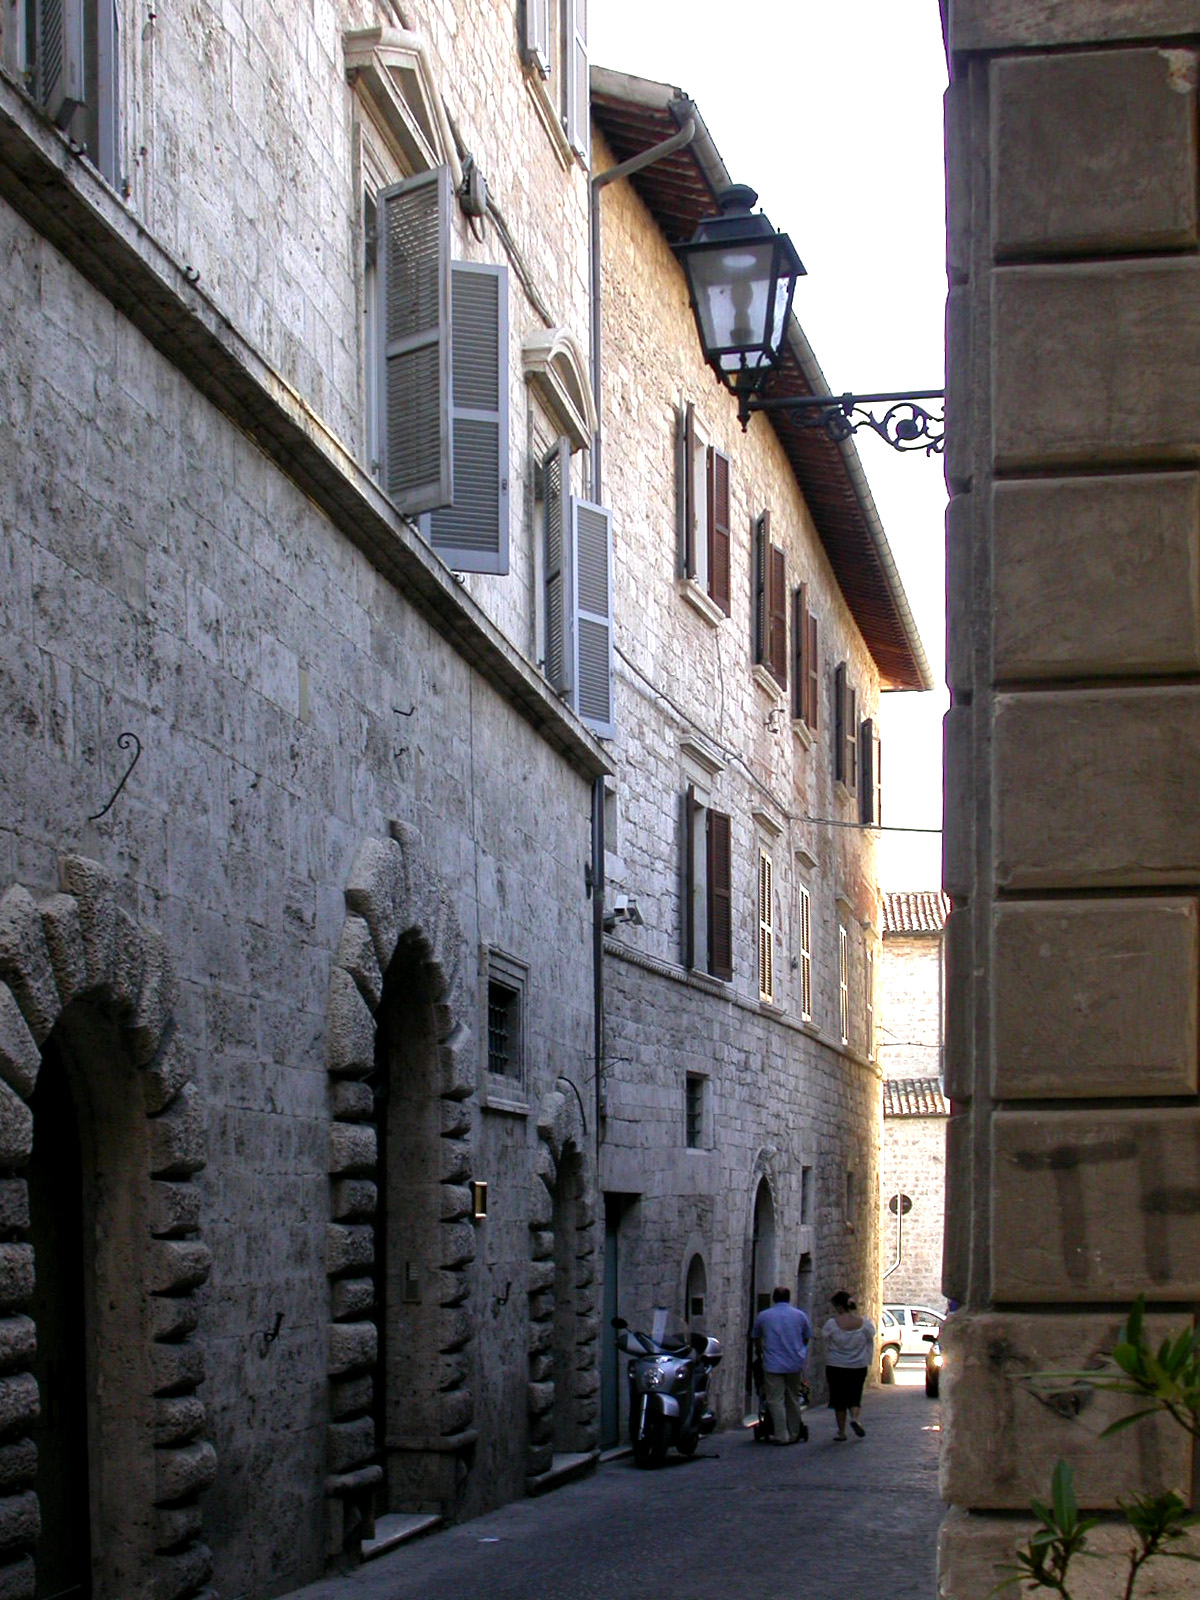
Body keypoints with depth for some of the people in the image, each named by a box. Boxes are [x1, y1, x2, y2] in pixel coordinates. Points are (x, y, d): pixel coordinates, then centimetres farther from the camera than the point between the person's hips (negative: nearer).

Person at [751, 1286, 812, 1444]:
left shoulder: (763, 1316, 3)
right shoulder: (800, 1315, 6)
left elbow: (756, 1338, 16)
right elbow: (807, 1338, 16)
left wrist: (759, 1352, 36)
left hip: (773, 1365, -2)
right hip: (795, 1364, 2)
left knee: (775, 1400, -1)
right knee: (793, 1399, 12)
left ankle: (781, 1436, -6)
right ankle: (794, 1434, 18)